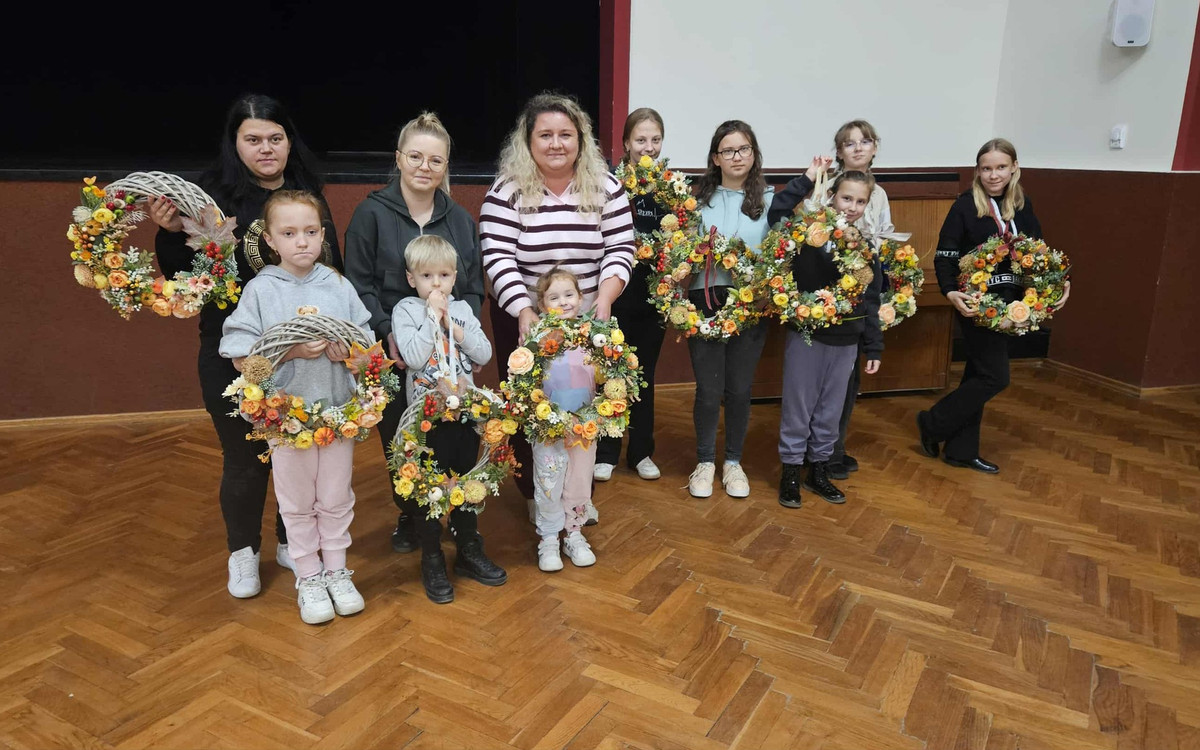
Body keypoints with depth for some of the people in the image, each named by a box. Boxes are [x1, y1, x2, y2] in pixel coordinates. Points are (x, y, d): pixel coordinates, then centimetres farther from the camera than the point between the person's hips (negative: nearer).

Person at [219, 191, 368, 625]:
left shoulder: (338, 285, 1)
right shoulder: (260, 290, -6)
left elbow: (369, 344, 4)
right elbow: (241, 358, -9)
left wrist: (348, 350, -17)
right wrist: (291, 350, -21)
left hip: (339, 410, 2)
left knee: (336, 498, 14)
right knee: (298, 502, 12)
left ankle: (337, 571, 31)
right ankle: (308, 577, 28)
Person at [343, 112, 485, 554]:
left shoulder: (461, 220, 9)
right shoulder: (372, 214, -3)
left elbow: (474, 289, 9)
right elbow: (359, 285, -5)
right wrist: (388, 333, -17)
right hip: (393, 356, -2)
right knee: (400, 439, 7)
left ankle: (459, 514, 26)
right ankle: (408, 516, 29)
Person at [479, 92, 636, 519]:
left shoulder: (605, 188, -2)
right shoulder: (507, 192, -9)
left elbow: (620, 249, -3)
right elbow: (498, 258, -15)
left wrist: (605, 297, -19)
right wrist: (524, 312, -26)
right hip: (523, 321, -1)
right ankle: (534, 495, 30)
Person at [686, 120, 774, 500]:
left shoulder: (770, 199, 4)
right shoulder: (699, 198, 5)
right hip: (705, 301, 0)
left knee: (740, 388, 8)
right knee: (709, 389, 3)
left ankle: (733, 462, 27)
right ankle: (705, 461, 23)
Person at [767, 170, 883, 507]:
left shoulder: (866, 247, 7)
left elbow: (871, 302, 10)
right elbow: (776, 211, -24)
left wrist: (874, 348, 9)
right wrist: (807, 179, -21)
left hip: (845, 343, 4)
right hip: (806, 337, -4)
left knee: (831, 411, 14)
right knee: (798, 407, 6)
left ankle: (818, 470, 29)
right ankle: (791, 470, 21)